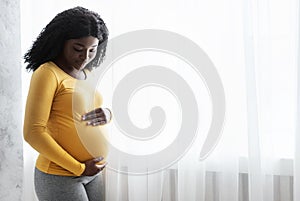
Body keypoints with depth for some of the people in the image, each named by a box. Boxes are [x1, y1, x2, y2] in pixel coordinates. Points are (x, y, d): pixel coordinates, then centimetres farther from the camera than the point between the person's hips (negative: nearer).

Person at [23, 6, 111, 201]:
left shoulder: (88, 74, 9)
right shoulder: (48, 73, -12)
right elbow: (33, 133, -17)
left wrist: (107, 114, -4)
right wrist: (78, 168, -15)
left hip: (94, 173, 7)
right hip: (60, 177, -7)